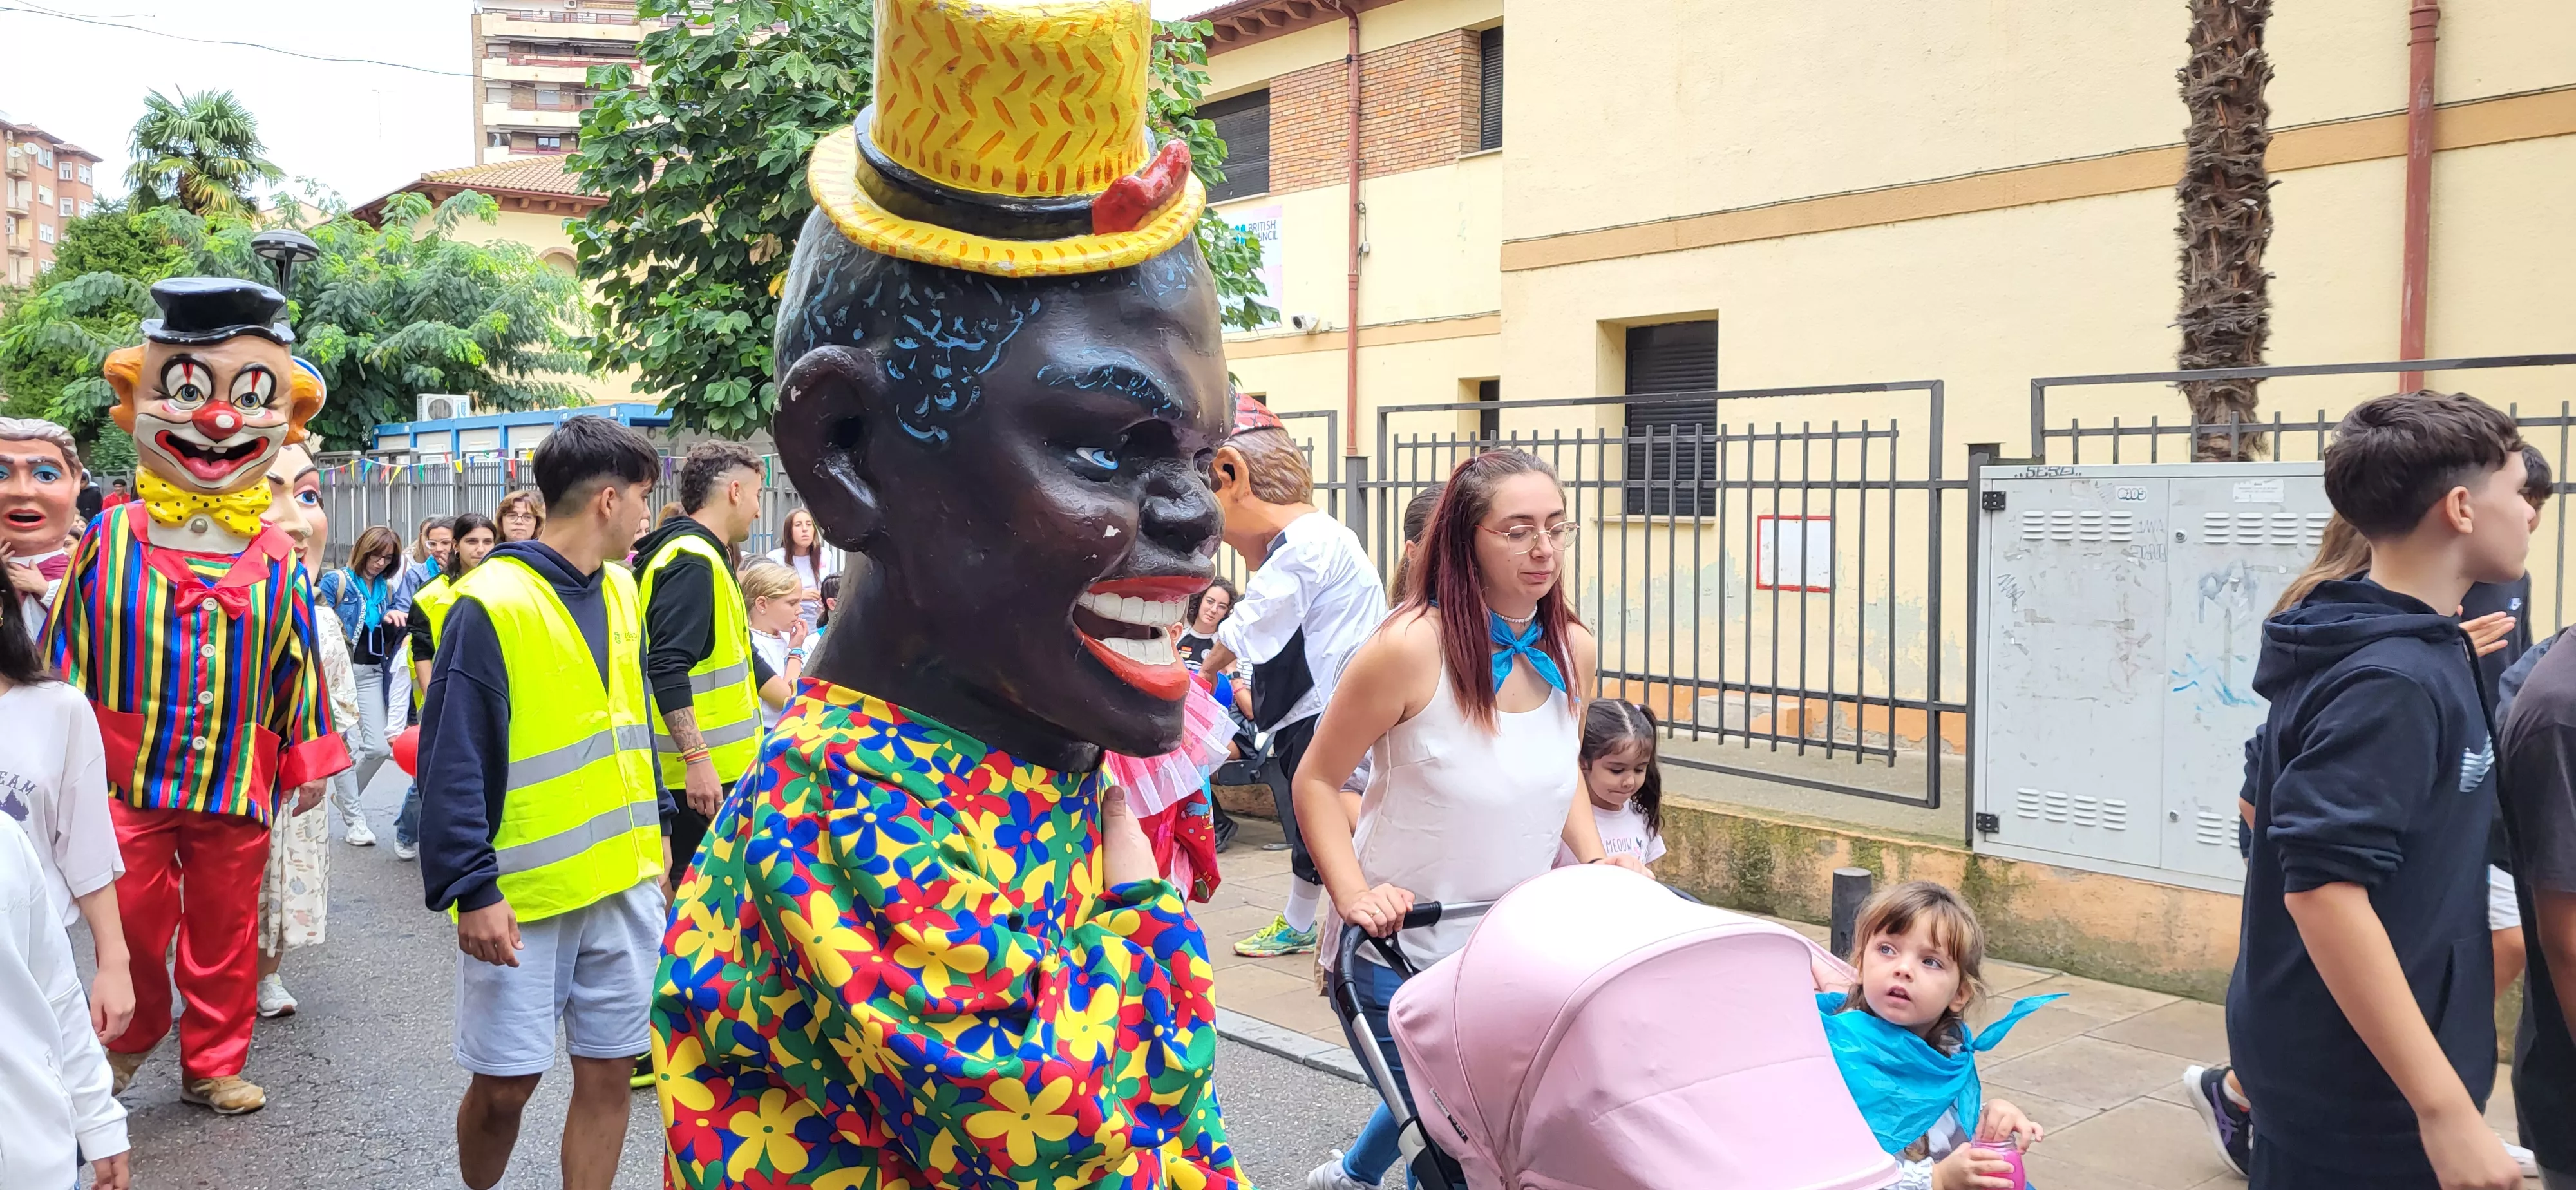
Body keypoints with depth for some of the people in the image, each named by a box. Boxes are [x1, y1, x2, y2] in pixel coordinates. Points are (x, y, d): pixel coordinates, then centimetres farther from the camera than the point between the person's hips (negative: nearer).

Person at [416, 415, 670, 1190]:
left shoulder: (620, 593, 9)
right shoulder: (491, 604, -14)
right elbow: (454, 763, -15)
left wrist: (655, 827, 16)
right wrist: (473, 889, -18)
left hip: (625, 882, 6)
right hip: (523, 893, -6)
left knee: (608, 1072, 9)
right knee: (505, 1083, 5)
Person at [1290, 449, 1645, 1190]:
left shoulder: (1573, 650, -3)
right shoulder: (1412, 646, -21)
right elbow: (1317, 781, -13)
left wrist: (1596, 861, 1)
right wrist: (1353, 894, -24)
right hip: (1402, 953, -6)